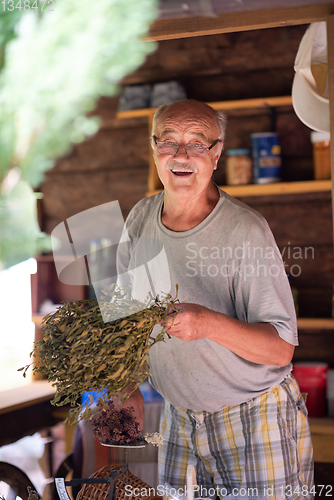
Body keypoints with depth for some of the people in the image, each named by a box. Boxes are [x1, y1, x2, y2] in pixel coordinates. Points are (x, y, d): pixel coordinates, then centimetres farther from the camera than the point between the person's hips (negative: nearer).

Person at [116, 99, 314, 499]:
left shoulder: (246, 230, -19)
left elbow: (281, 349, -22)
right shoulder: (140, 218, -1)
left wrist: (210, 323, -37)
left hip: (255, 420, -5)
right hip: (179, 418, 5)